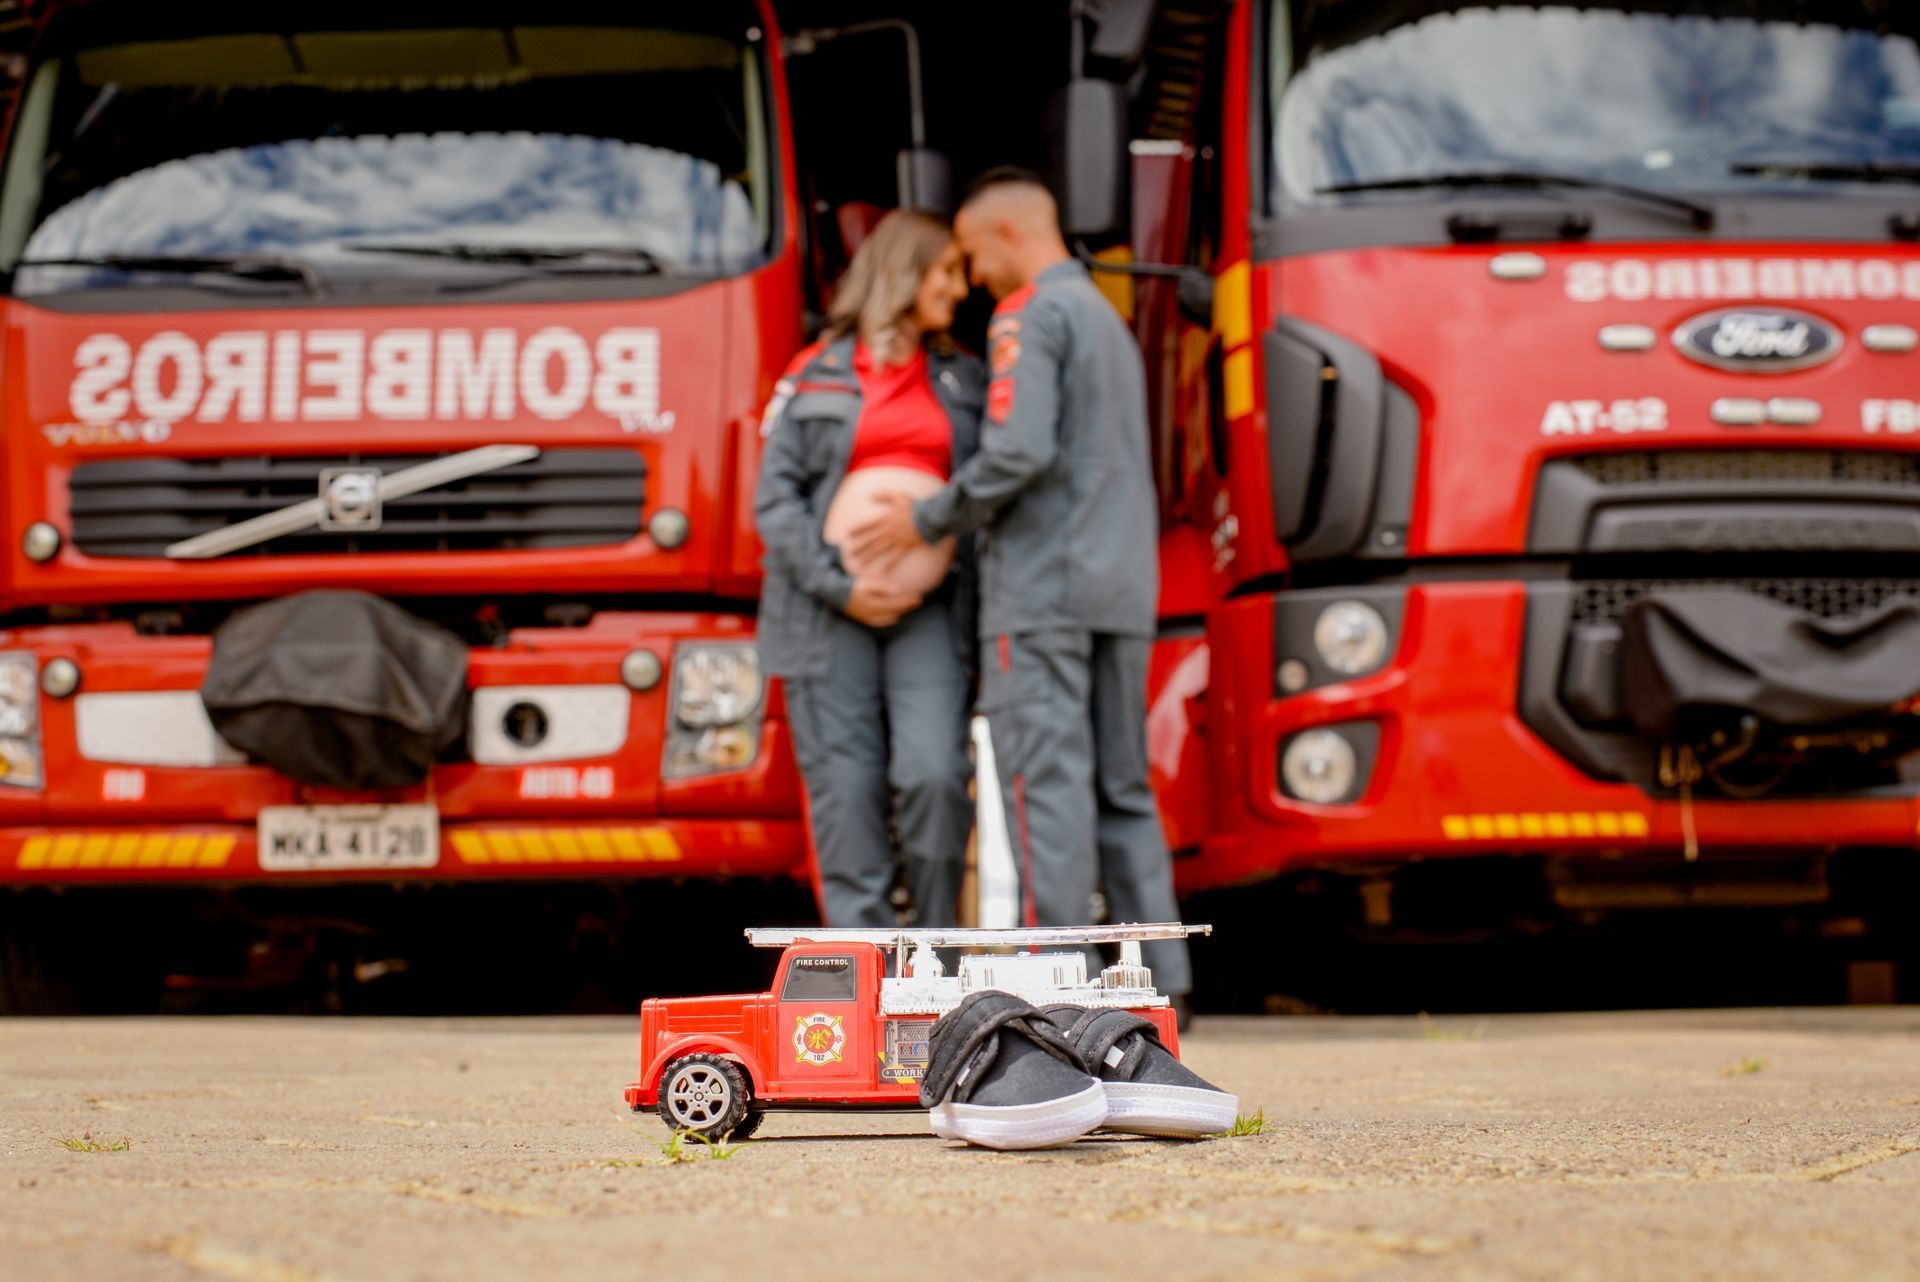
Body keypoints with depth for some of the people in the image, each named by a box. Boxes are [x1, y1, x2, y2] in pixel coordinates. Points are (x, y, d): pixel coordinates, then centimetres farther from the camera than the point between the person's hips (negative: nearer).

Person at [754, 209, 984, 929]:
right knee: (846, 795, -4)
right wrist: (839, 587, -11)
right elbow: (777, 498, 0)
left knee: (934, 775, -15)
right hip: (828, 614, -1)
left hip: (929, 611, 1)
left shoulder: (964, 382, 15)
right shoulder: (815, 377, 6)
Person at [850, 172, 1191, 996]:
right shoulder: (1109, 320, 23)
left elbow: (1019, 451, -19)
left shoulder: (1030, 316, -7)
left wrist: (930, 519, -7)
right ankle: (1158, 981, 6)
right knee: (1121, 787, 9)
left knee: (1046, 782, -10)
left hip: (1042, 585, -9)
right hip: (1121, 588, 9)